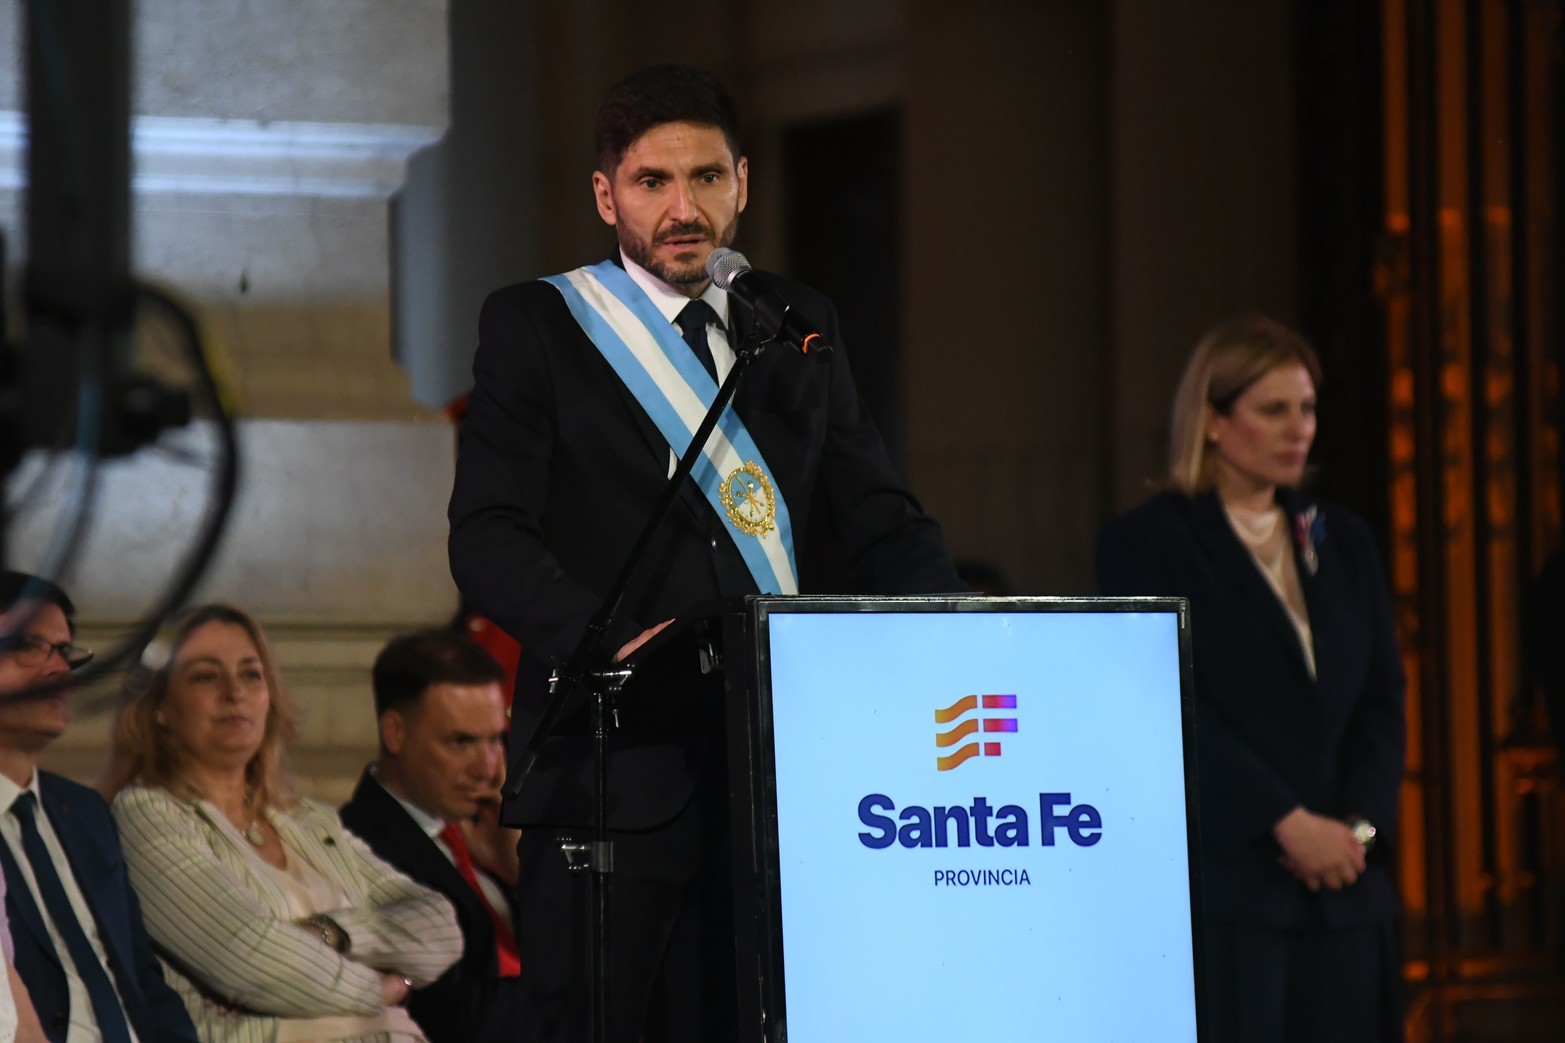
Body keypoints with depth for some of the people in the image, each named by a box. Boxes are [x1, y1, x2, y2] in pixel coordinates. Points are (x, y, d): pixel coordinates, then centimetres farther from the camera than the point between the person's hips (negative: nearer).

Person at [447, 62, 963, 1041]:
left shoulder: (800, 325, 17)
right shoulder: (532, 326, 6)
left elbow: (880, 520, 16)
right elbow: (487, 537, -4)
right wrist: (605, 641, -22)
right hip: (611, 771, -3)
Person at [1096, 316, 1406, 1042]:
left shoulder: (1341, 541, 17)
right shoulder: (1147, 545, 0)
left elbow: (1382, 701, 13)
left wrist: (1358, 825, -4)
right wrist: (1288, 823, -15)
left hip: (1343, 892, 5)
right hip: (1224, 885, -5)